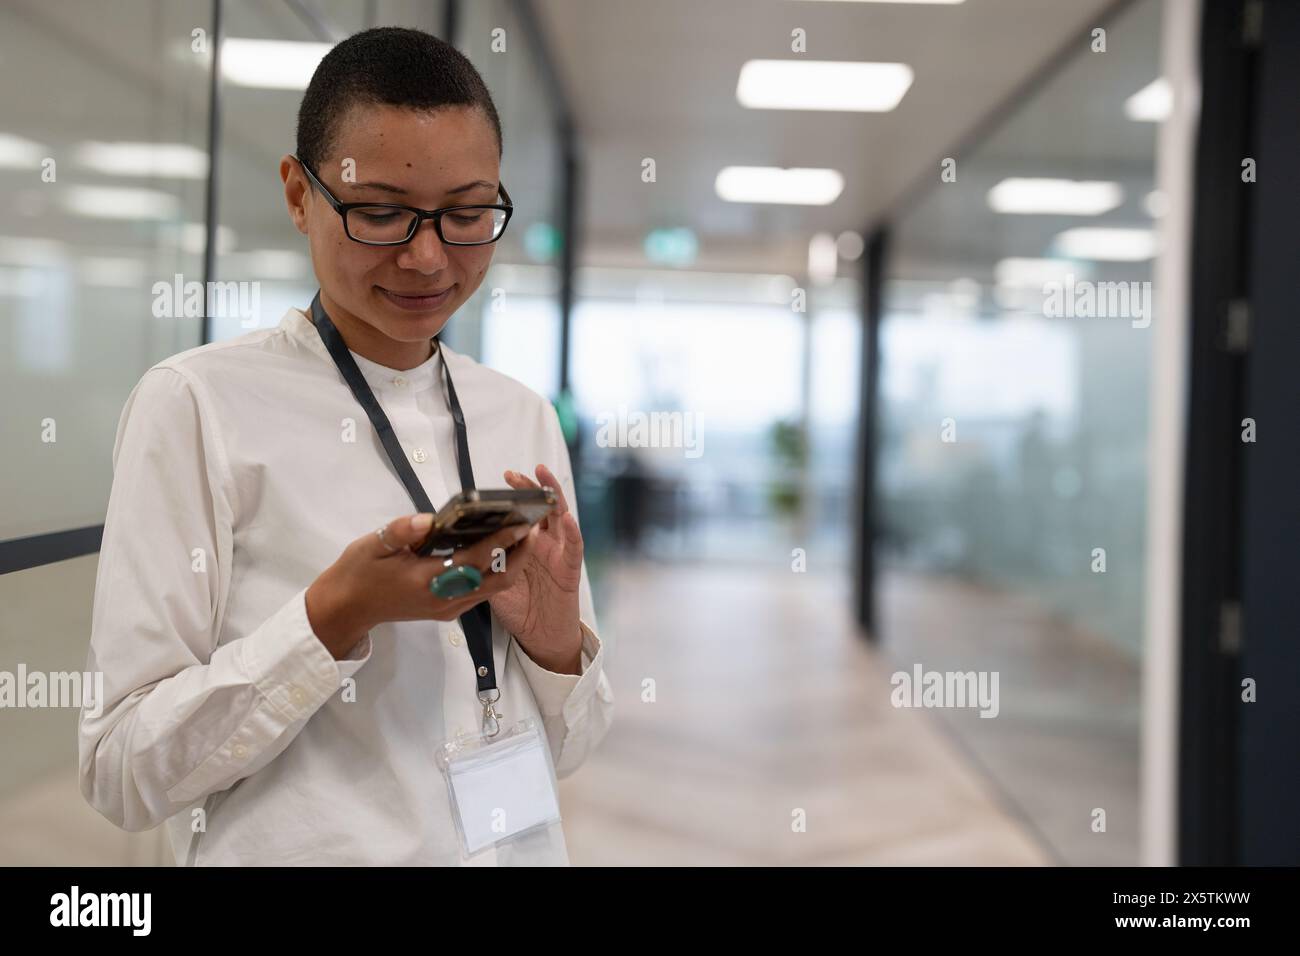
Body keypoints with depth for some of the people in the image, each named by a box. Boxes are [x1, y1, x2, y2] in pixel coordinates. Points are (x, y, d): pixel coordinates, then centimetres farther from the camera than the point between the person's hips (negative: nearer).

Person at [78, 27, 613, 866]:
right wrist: (339, 615, -24)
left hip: (522, 846, 4)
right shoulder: (196, 404, -11)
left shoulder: (527, 418, 1)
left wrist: (556, 632, -13)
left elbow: (563, 748, 6)